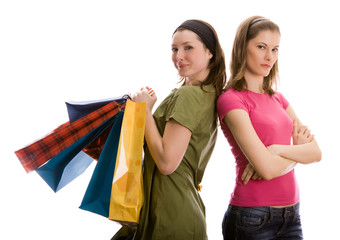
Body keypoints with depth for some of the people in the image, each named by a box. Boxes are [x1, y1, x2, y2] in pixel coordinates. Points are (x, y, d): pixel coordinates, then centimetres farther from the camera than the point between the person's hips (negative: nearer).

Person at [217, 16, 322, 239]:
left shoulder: (277, 98, 11)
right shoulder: (231, 99, -11)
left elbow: (316, 152, 2)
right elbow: (268, 169, -20)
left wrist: (278, 150, -15)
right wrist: (300, 151, -3)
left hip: (292, 214, 7)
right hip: (253, 219, -6)